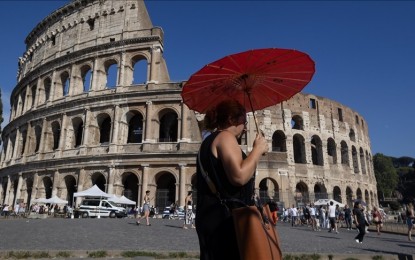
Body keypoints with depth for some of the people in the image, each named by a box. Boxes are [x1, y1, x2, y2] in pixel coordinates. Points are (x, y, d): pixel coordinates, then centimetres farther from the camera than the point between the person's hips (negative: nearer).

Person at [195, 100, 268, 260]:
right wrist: (258, 149, -10)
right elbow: (239, 176, -24)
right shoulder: (225, 136, -9)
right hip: (225, 218, -10)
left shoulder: (209, 141, 22)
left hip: (213, 217, 10)